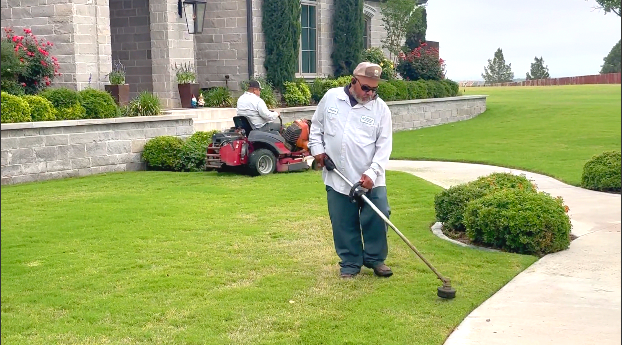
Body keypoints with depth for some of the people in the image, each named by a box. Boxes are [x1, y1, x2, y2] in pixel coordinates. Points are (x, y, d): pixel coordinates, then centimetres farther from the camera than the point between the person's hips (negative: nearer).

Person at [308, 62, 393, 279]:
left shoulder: (381, 108, -3)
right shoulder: (331, 97, 2)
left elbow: (384, 146, -6)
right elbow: (316, 125, 16)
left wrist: (372, 172, -17)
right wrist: (317, 149, 3)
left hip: (370, 179, -1)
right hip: (337, 177, 1)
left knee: (377, 218, 0)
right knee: (344, 223, 7)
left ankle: (375, 258, 21)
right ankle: (350, 263, 22)